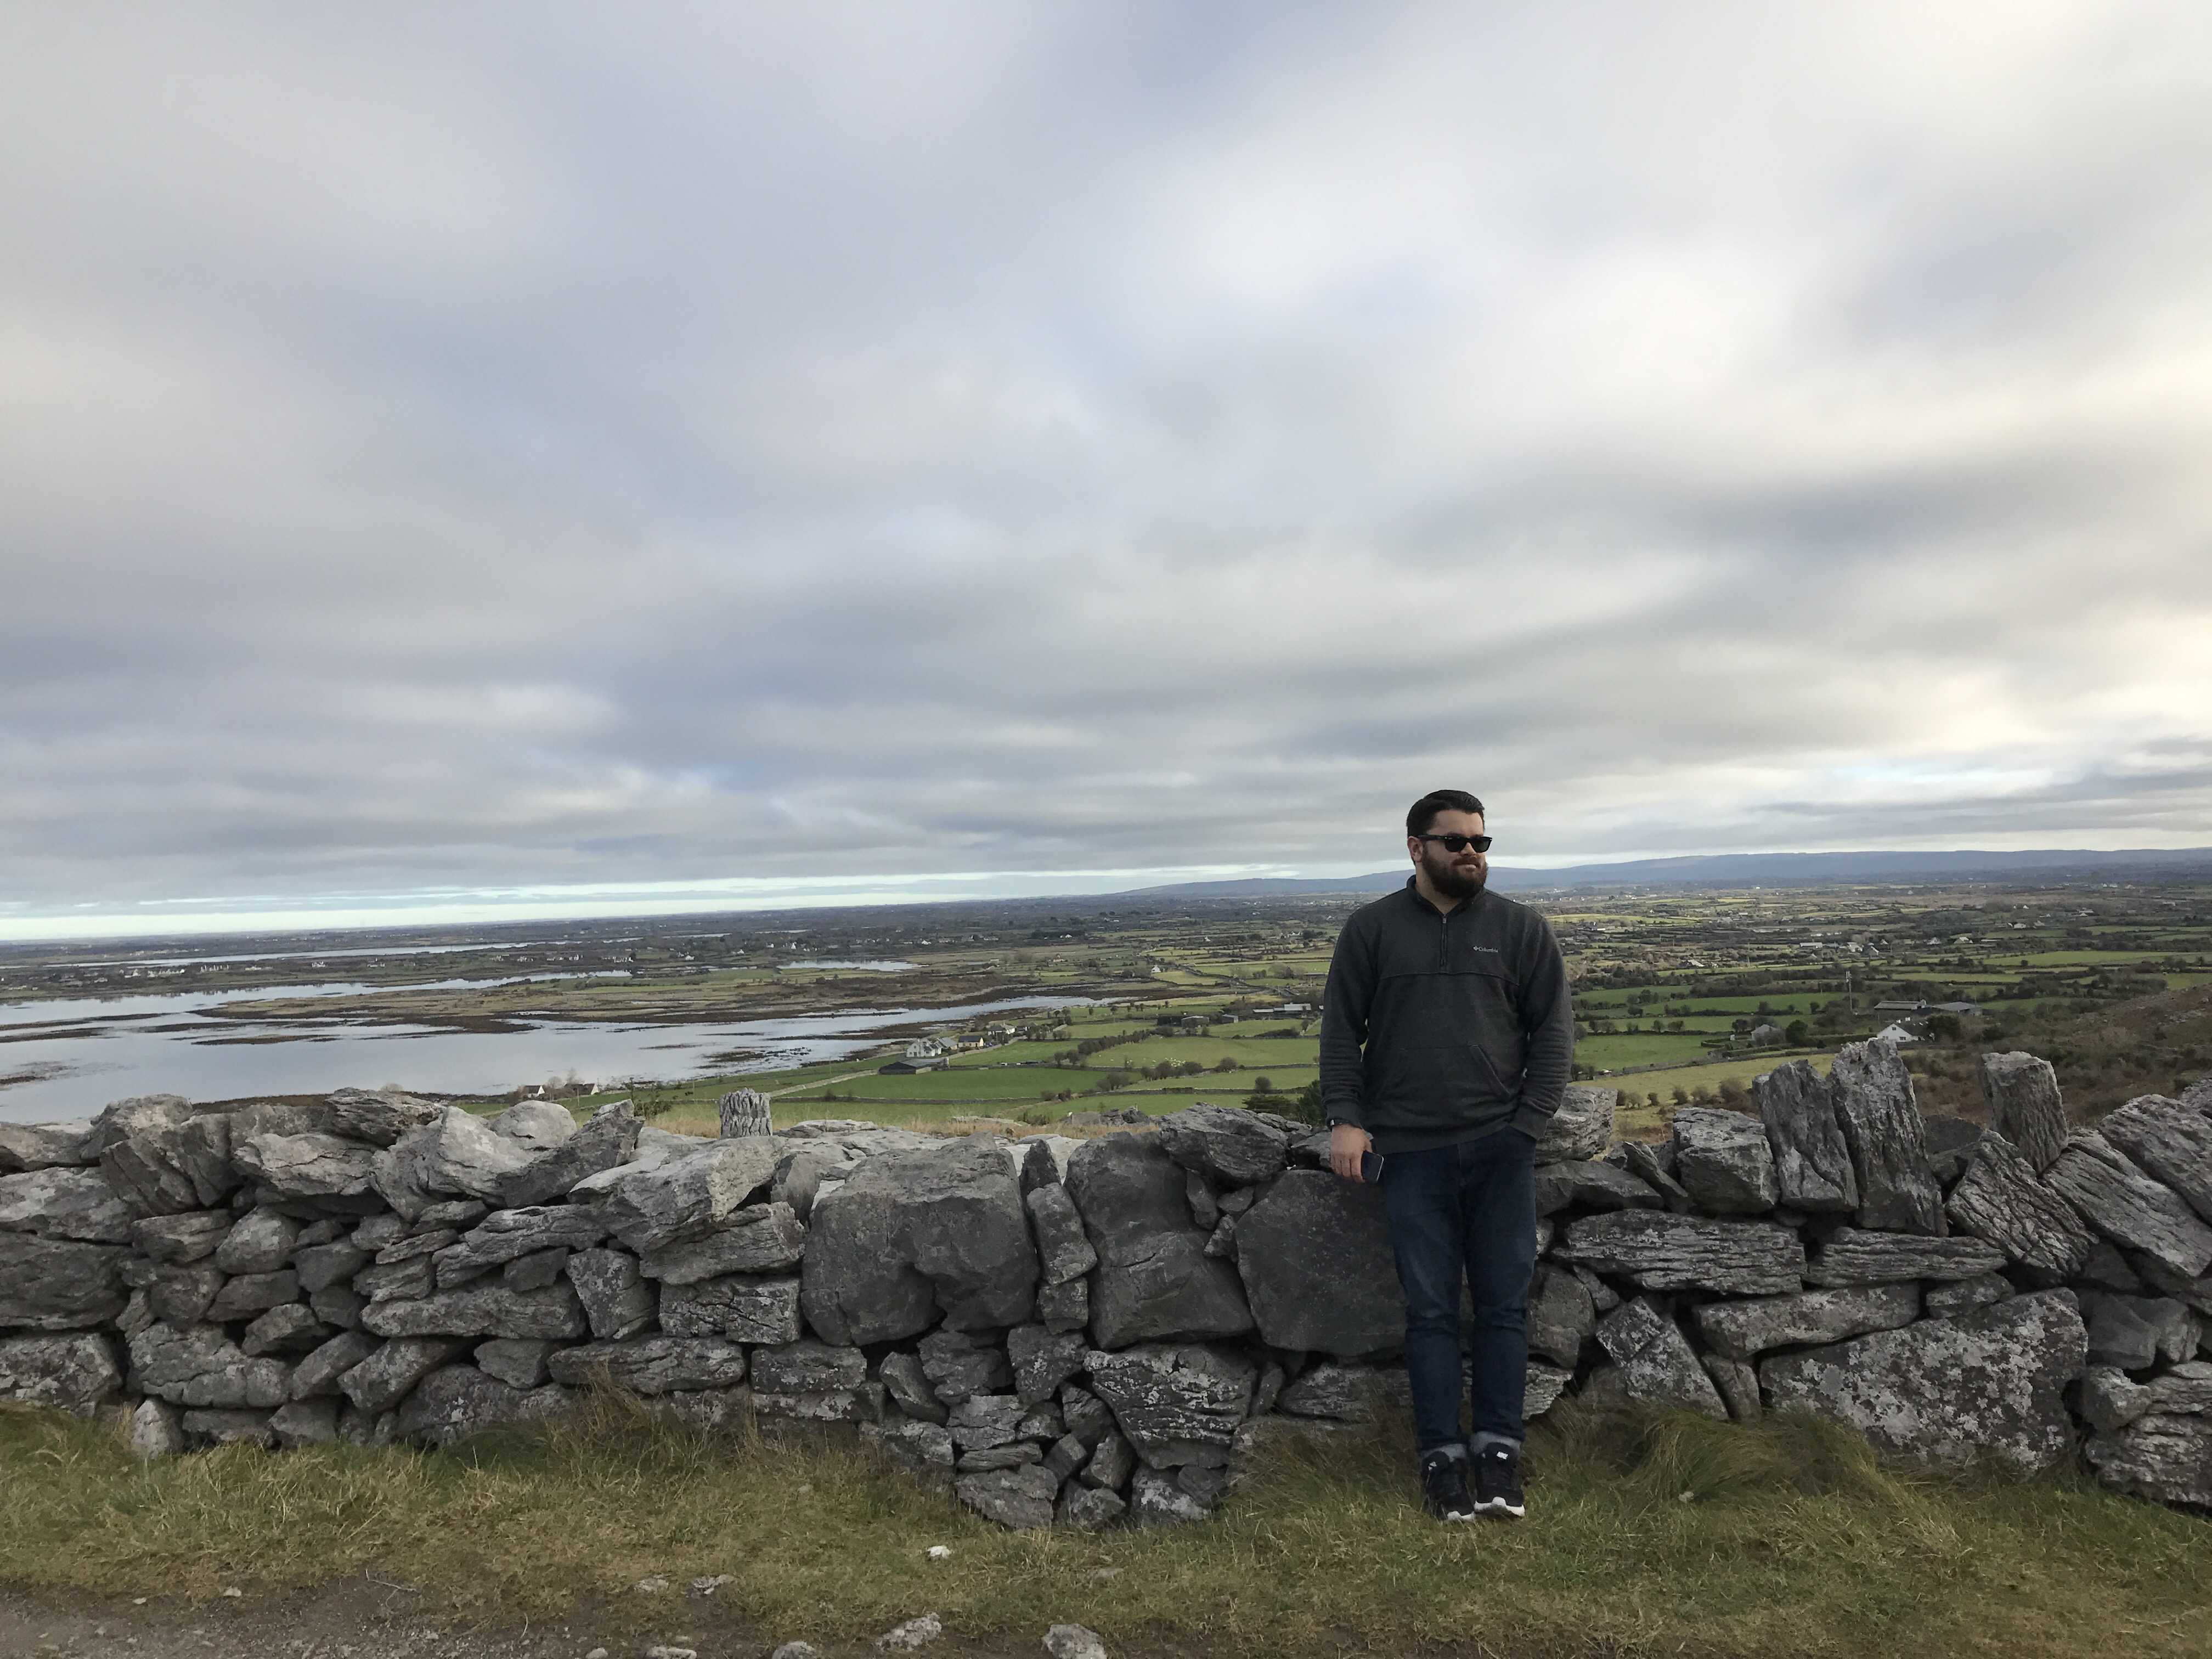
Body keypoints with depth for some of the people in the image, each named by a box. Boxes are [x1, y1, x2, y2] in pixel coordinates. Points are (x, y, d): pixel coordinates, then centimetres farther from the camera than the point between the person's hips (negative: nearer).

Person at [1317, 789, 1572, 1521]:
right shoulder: (1373, 929, 4)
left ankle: (1498, 1453, 17)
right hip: (1412, 1152, -1)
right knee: (1431, 1310, 5)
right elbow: (1341, 1030, 6)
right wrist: (1345, 1117, -4)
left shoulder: (1521, 928, 5)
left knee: (1503, 1305, 6)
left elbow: (1553, 1030, 6)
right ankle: (1441, 1455, 15)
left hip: (1501, 1149, 1)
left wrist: (1529, 1121, -3)